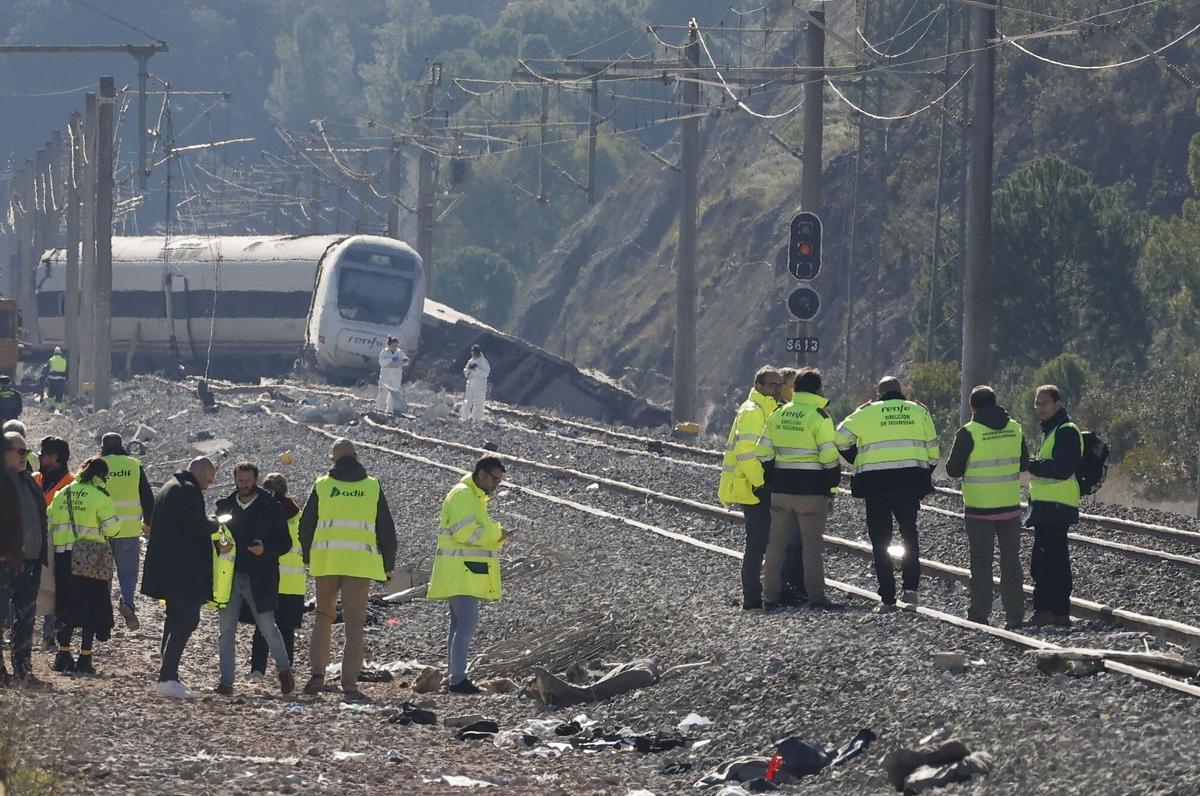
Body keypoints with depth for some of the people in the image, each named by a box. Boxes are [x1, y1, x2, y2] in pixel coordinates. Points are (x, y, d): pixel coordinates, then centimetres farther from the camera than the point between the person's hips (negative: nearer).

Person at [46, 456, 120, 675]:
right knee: (93, 606, 4)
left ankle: (63, 655, 14)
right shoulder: (100, 497, -9)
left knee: (67, 606, 15)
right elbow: (112, 528, -10)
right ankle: (85, 658, 2)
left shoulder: (61, 494, 7)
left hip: (62, 556, 4)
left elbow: (49, 524, 10)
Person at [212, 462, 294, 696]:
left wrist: (265, 549, -17)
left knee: (268, 628, -3)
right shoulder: (225, 506, 10)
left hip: (259, 578, -3)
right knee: (226, 630, 1)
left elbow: (285, 542, 1)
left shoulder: (270, 507, 0)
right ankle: (226, 682, 6)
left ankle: (284, 670, 19)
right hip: (230, 577, 3)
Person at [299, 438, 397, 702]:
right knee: (354, 624, 0)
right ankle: (349, 685, -6)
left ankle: (317, 674, 6)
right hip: (361, 562, -1)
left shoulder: (322, 486, 6)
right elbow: (386, 530, 8)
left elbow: (306, 526, 9)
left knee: (324, 616, 19)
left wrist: (308, 557, 26)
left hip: (325, 561, 1)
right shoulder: (373, 488, 6)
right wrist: (389, 565, 18)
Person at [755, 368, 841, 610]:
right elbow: (829, 457, -12)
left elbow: (763, 453, 9)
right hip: (811, 490, -5)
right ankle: (816, 596, -3)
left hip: (781, 490, 5)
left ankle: (770, 596, 10)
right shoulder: (819, 417, -9)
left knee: (777, 542, 9)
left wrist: (770, 482, 16)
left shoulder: (778, 415, 8)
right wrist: (831, 490, -5)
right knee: (812, 544, -1)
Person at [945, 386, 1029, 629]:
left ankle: (979, 615, 4)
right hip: (1010, 506, 4)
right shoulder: (1015, 429, 1)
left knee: (981, 563, 3)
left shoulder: (968, 433, -13)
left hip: (979, 508, -4)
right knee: (1011, 561, 10)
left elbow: (953, 470, -8)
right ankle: (1015, 615, 9)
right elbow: (1024, 464, 11)